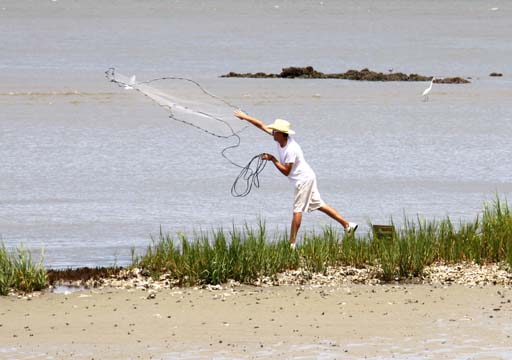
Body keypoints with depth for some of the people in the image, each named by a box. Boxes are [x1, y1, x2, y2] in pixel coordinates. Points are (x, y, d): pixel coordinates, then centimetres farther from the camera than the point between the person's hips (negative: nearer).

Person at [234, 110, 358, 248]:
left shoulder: (291, 149, -27)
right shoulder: (280, 138, -3)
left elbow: (286, 171, -23)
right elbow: (262, 126, 5)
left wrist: (272, 159, -20)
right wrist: (246, 117, 5)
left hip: (304, 180, -10)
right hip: (307, 178, 10)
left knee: (297, 210, -7)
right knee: (318, 205, 14)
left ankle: (292, 243, -6)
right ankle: (347, 225, 17)